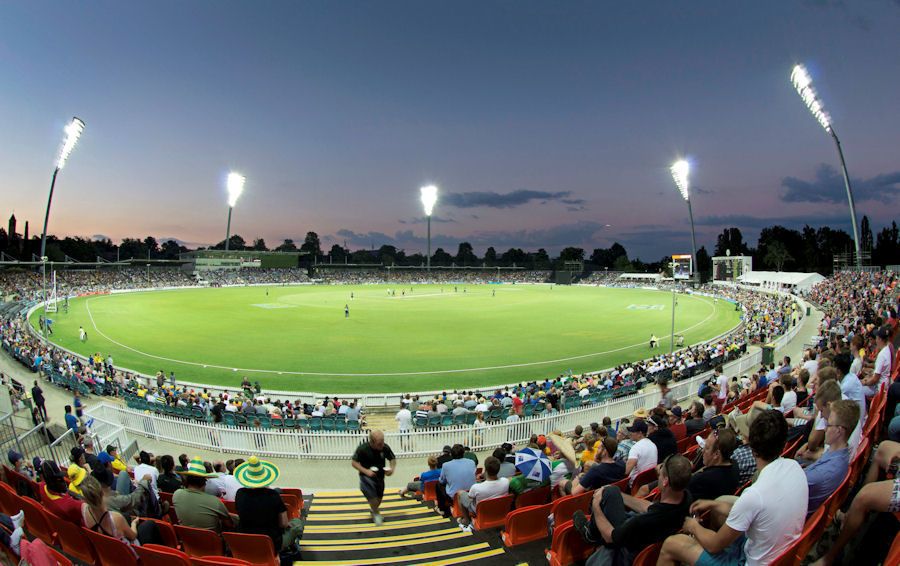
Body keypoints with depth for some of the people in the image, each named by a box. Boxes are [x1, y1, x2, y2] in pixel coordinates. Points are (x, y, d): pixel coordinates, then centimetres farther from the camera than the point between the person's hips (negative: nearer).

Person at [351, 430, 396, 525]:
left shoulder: (385, 448, -19)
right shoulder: (362, 449, -26)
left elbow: (393, 459, -2)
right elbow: (354, 463, -14)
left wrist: (392, 469, -22)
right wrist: (365, 471, -27)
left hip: (380, 476, 3)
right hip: (366, 476, -3)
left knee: (379, 498, 15)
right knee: (372, 496, -18)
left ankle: (374, 512, 49)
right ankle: (376, 514, 13)